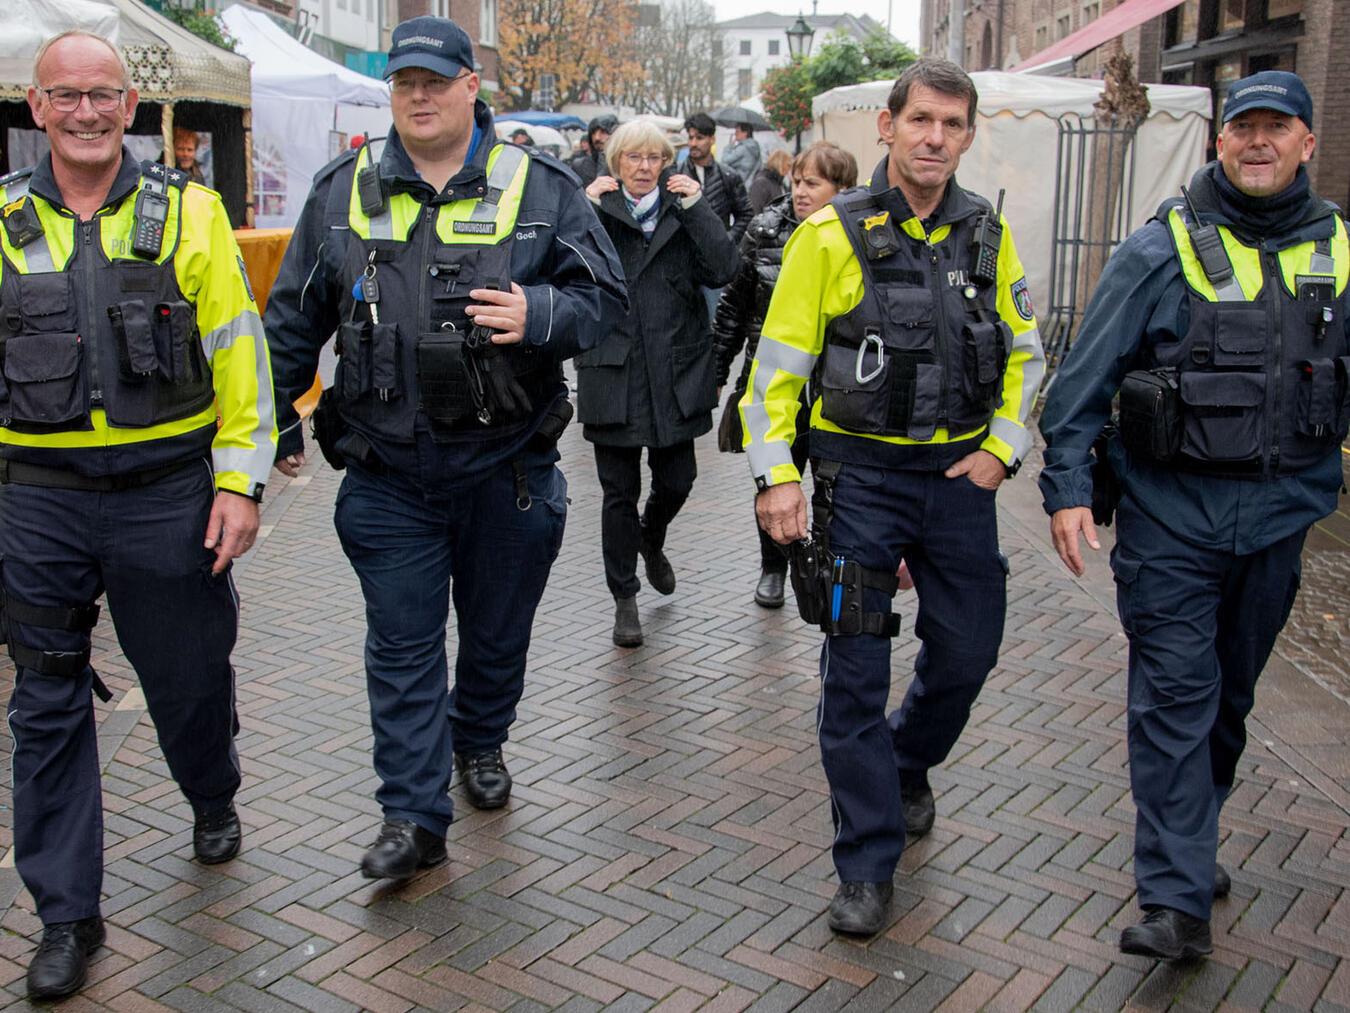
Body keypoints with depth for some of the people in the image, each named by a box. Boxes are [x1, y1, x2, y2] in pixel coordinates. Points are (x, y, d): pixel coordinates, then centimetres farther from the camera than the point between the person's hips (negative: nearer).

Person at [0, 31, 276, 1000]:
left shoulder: (189, 211, -1)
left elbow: (240, 352, -1)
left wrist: (240, 481, -6)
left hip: (169, 491, -1)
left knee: (191, 677, 14)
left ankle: (214, 801, 47)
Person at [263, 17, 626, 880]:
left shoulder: (540, 188, -1)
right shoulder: (343, 192, 5)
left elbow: (606, 296, -3)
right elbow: (295, 318, 13)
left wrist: (541, 315, -23)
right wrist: (278, 421, 14)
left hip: (506, 467, 0)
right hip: (387, 475, 1)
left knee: (498, 627, 16)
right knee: (402, 646, 3)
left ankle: (480, 742, 43)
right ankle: (414, 816, 12)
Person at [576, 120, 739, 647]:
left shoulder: (682, 209, 7)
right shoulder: (596, 208, 3)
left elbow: (723, 270, -8)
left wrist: (696, 207, -10)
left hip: (675, 373, 2)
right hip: (613, 375, -2)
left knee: (676, 480, 8)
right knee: (620, 492, 5)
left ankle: (651, 539, 42)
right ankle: (624, 598, 18)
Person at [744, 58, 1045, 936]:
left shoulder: (989, 235, 4)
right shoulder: (832, 235, -7)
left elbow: (1024, 352, 14)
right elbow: (778, 364, -5)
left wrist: (1003, 446, 2)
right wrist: (776, 474, -13)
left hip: (960, 474, 4)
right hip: (861, 475, -3)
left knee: (968, 650, 12)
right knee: (857, 668, -1)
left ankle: (905, 765, 44)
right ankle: (868, 863, 12)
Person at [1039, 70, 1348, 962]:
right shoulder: (1164, 249, -6)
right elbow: (1086, 376, -6)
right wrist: (1068, 486, -11)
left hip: (1278, 514, 4)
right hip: (1173, 510, -4)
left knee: (1231, 695, 16)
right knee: (1175, 695, -5)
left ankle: (1186, 845, 36)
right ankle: (1179, 900, -1)